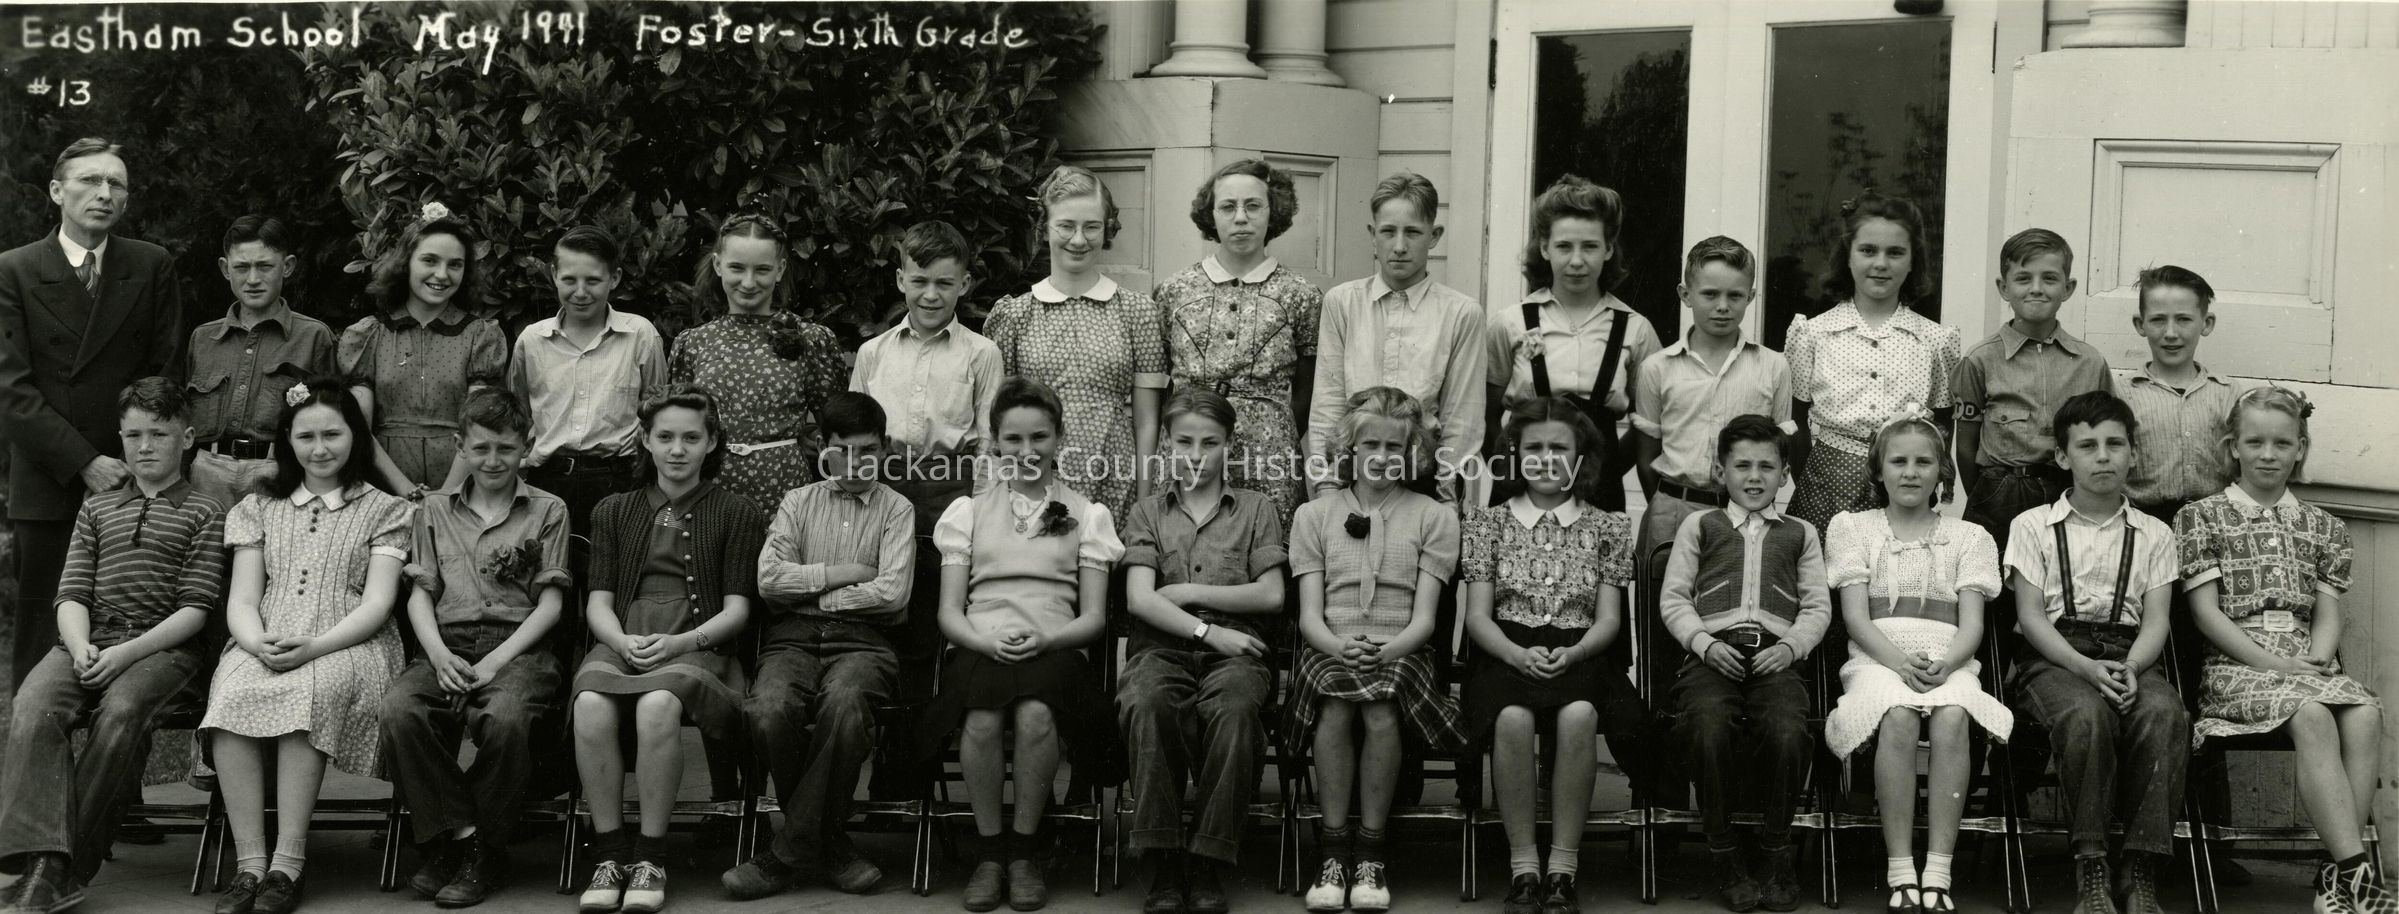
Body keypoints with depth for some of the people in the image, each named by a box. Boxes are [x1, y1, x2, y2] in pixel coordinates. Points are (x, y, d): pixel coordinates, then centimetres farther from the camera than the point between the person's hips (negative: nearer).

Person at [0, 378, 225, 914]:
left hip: (165, 645, -4)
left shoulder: (203, 514, 10)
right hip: (90, 641, 4)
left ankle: (66, 871, -32)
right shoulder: (96, 508, 24)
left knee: (122, 713, -35)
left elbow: (196, 608, -1)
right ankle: (43, 863, -40)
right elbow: (72, 592, 14)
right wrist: (80, 646, -9)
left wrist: (129, 651, -15)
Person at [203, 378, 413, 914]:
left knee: (311, 690, -37)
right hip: (264, 646, 3)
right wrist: (259, 643, -12)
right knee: (232, 693, -33)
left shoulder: (384, 511, 13)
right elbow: (241, 600, 12)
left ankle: (288, 865, -36)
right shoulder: (259, 509, 23)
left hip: (346, 646, -2)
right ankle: (249, 865, -33)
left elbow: (376, 604, 1)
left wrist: (314, 646, -17)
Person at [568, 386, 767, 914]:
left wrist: (678, 642, -13)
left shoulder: (736, 515, 14)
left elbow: (736, 610, 5)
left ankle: (650, 857, -25)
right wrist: (624, 642, -9)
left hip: (696, 645, -2)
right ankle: (609, 852, -21)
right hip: (621, 642, 2)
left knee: (658, 704, -37)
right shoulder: (614, 512, 22)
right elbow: (598, 602, 13)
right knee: (591, 703, -33)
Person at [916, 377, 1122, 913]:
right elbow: (949, 612, 11)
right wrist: (987, 641, -11)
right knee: (982, 720, -36)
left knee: (1036, 715, -37)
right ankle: (988, 853, -17)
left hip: (1054, 650, 0)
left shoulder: (1087, 515, 17)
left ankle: (1022, 852, -18)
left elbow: (1093, 617, 9)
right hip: (981, 648, 1)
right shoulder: (967, 512, 19)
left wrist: (1045, 639, -12)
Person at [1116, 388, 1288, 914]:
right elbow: (1140, 599, 4)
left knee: (1234, 708, -38)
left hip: (1234, 646, 0)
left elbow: (1270, 595, 7)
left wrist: (1187, 593, 2)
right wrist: (1207, 630, -9)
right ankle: (1164, 864, -31)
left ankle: (1209, 867, -30)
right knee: (1146, 703, -37)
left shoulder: (1255, 509, 20)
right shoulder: (1147, 513, 20)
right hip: (1164, 644, 1)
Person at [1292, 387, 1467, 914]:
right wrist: (1339, 646, -17)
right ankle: (1334, 851, -25)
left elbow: (1424, 616, 3)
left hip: (1401, 650, -1)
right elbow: (1309, 614, 6)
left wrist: (1387, 649, -18)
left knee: (1381, 712, -35)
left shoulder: (1434, 517, 13)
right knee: (1337, 708, -34)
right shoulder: (1314, 515, 16)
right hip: (1330, 649, 1)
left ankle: (1370, 854, -23)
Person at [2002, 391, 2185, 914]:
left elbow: (2155, 622, 7)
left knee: (2165, 713, -34)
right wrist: (2086, 668, -16)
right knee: (2087, 713, -38)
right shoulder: (2033, 526, 12)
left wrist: (2130, 668, -16)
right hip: (2052, 658, -2)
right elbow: (2031, 616, 2)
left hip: (2128, 658, 2)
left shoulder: (2153, 535, 19)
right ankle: (2090, 871, -30)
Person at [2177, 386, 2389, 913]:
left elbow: (2328, 614, 12)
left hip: (2307, 662, 4)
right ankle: (2357, 871, -39)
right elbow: (2206, 613, 0)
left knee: (2365, 714, -30)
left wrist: (2316, 662, -11)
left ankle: (2336, 871, -30)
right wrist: (2274, 663, -11)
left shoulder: (2323, 528, 21)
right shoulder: (2202, 517, 9)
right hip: (2235, 666, -4)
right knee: (2312, 716, -34)